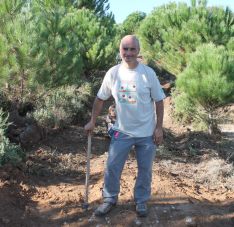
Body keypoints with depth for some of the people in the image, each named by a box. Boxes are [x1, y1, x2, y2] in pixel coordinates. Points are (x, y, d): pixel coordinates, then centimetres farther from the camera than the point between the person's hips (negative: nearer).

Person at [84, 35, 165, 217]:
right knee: (112, 167, 7)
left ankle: (141, 200, 33)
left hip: (147, 132, -1)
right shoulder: (113, 73, -6)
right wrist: (92, 121, 6)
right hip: (122, 131, 1)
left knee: (145, 169, 12)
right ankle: (110, 199, 28)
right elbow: (100, 99, 5)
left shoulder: (148, 73, -10)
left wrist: (159, 128, -7)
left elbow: (159, 101, -5)